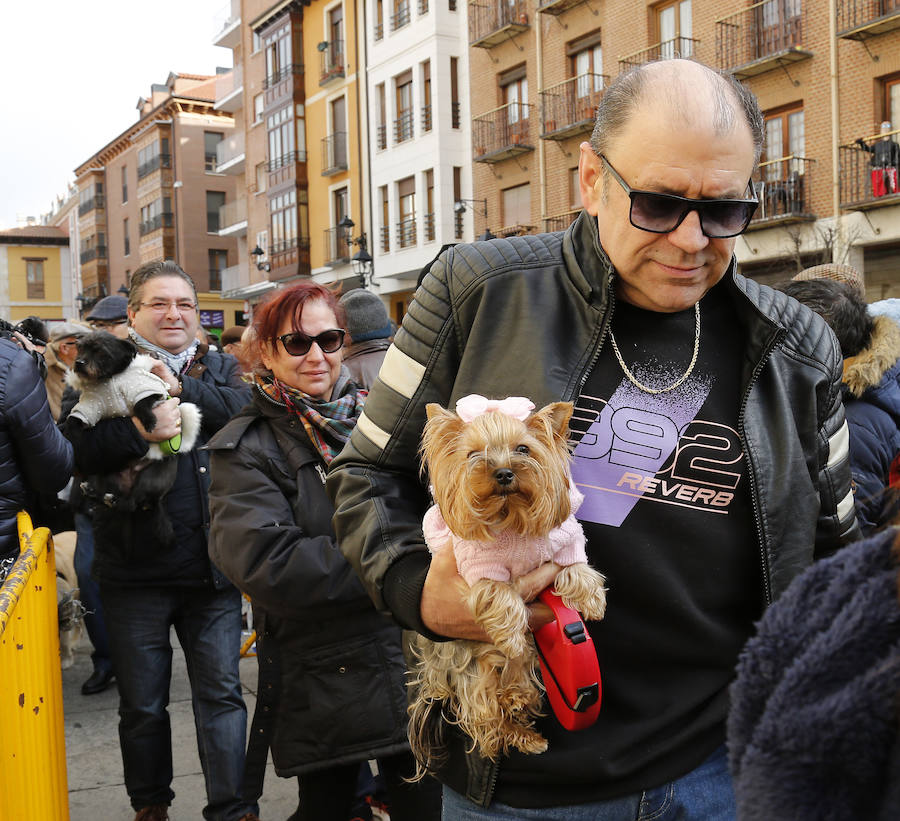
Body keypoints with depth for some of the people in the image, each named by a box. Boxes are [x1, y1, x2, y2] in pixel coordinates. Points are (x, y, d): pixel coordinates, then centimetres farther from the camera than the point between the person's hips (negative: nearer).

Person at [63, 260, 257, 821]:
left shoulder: (220, 369, 10)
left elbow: (249, 408, -11)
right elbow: (78, 446, -12)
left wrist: (180, 388, -18)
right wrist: (139, 432, -27)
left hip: (211, 565, 1)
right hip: (135, 569, 0)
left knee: (222, 693, 6)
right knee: (142, 705, 14)